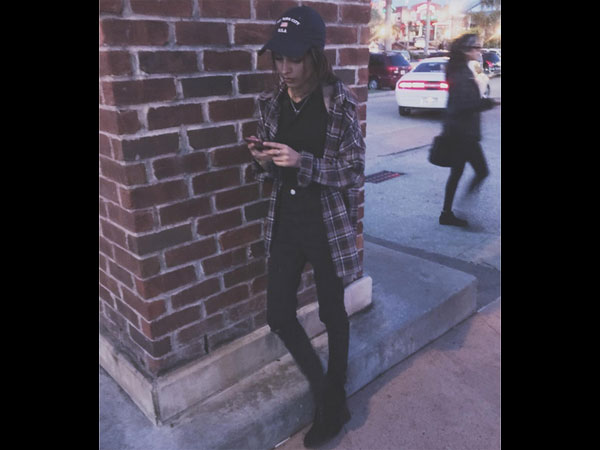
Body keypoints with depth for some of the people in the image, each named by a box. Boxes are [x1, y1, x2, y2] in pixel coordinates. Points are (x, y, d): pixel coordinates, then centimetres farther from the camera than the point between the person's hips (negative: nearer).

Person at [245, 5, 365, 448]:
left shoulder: (339, 103, -12)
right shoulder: (272, 102, 3)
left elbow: (356, 172, -10)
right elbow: (271, 170, 11)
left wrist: (303, 163, -23)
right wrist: (262, 160, -12)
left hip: (328, 225, -4)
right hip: (285, 221, 5)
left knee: (333, 314, 12)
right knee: (279, 315, 7)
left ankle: (334, 402, 36)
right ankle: (323, 389, 34)